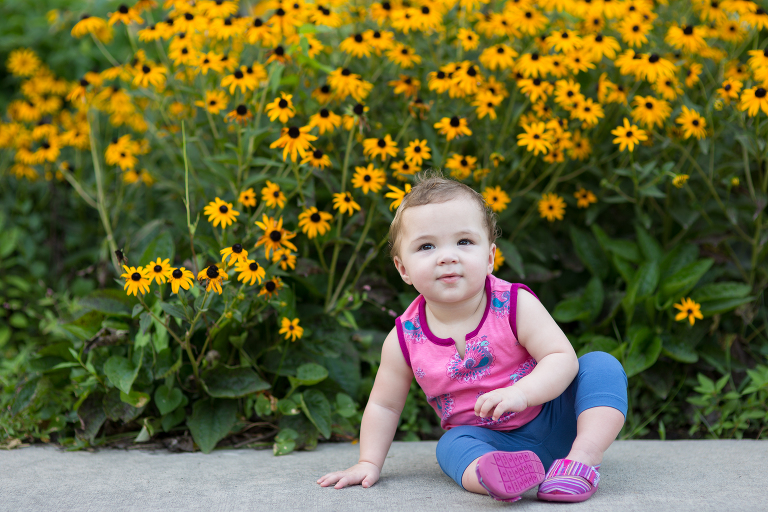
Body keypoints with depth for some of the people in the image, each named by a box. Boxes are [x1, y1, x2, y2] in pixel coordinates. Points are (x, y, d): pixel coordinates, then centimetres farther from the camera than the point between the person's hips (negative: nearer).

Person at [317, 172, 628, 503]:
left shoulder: (515, 304, -15)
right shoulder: (405, 339, -9)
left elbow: (561, 358, -21)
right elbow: (384, 405, 4)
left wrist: (520, 393, -38)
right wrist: (368, 464, -3)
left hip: (554, 419, -1)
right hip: (491, 441, 1)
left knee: (601, 365, -21)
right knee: (452, 446, -30)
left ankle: (583, 458, -34)